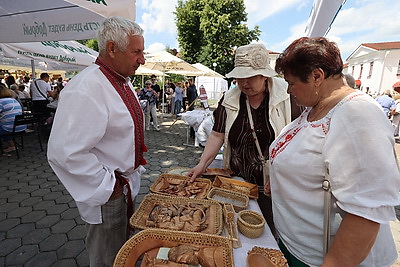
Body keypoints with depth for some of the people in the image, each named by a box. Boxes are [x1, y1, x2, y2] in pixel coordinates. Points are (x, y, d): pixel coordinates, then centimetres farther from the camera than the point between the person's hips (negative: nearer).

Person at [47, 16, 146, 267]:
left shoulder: (123, 82, 5)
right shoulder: (85, 90, -27)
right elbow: (64, 152, -30)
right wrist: (107, 186, -21)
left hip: (126, 186, 9)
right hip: (107, 196, -8)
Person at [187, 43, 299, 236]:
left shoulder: (287, 95, -9)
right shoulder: (229, 99, 1)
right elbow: (217, 135, 2)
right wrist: (202, 164, -7)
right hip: (237, 182, 3)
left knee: (272, 232, 10)